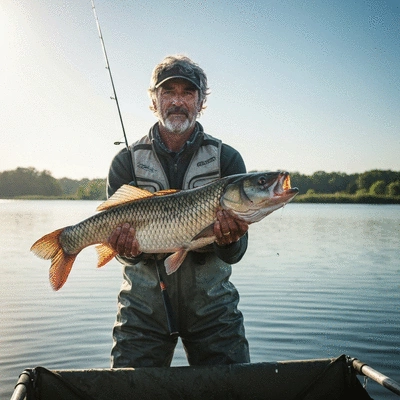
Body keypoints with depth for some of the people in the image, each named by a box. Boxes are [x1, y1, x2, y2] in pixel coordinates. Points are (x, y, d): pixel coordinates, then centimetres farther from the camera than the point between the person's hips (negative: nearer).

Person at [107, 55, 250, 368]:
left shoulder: (227, 159, -2)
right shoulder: (126, 161, 1)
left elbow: (234, 255, -6)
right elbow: (117, 228, -2)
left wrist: (230, 239, -29)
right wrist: (129, 250, -25)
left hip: (211, 303, 0)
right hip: (144, 304, 0)